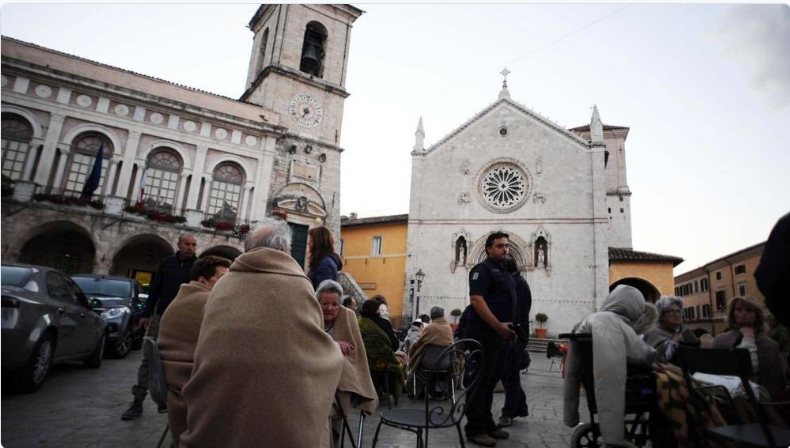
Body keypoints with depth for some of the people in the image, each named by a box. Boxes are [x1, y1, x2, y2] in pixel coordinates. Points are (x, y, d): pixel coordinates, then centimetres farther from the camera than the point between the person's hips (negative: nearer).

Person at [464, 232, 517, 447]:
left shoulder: (505, 273, 20)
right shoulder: (483, 269, -9)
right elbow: (476, 300, -20)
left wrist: (509, 329, 15)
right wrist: (499, 326, -20)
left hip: (499, 335, 9)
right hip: (483, 334, -9)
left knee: (490, 381, 15)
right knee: (479, 382, -4)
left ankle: (487, 424, 25)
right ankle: (475, 429, 4)